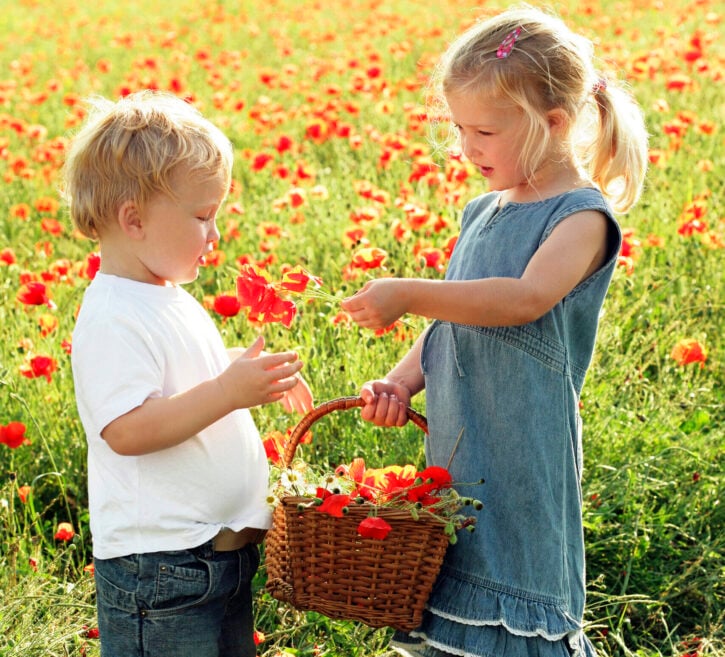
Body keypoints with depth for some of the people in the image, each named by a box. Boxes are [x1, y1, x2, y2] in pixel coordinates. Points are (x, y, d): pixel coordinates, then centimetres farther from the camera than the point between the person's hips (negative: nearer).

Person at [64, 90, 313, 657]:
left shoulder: (171, 301, 13)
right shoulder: (112, 318, -18)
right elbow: (127, 431, -26)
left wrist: (255, 380, 13)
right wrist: (227, 391, -28)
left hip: (224, 554, 10)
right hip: (160, 566, -10)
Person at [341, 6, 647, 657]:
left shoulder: (582, 216, -10)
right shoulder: (481, 214, 12)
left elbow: (527, 298, -27)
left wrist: (406, 294, -28)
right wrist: (401, 381, 1)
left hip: (523, 454, -7)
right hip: (454, 454, 7)